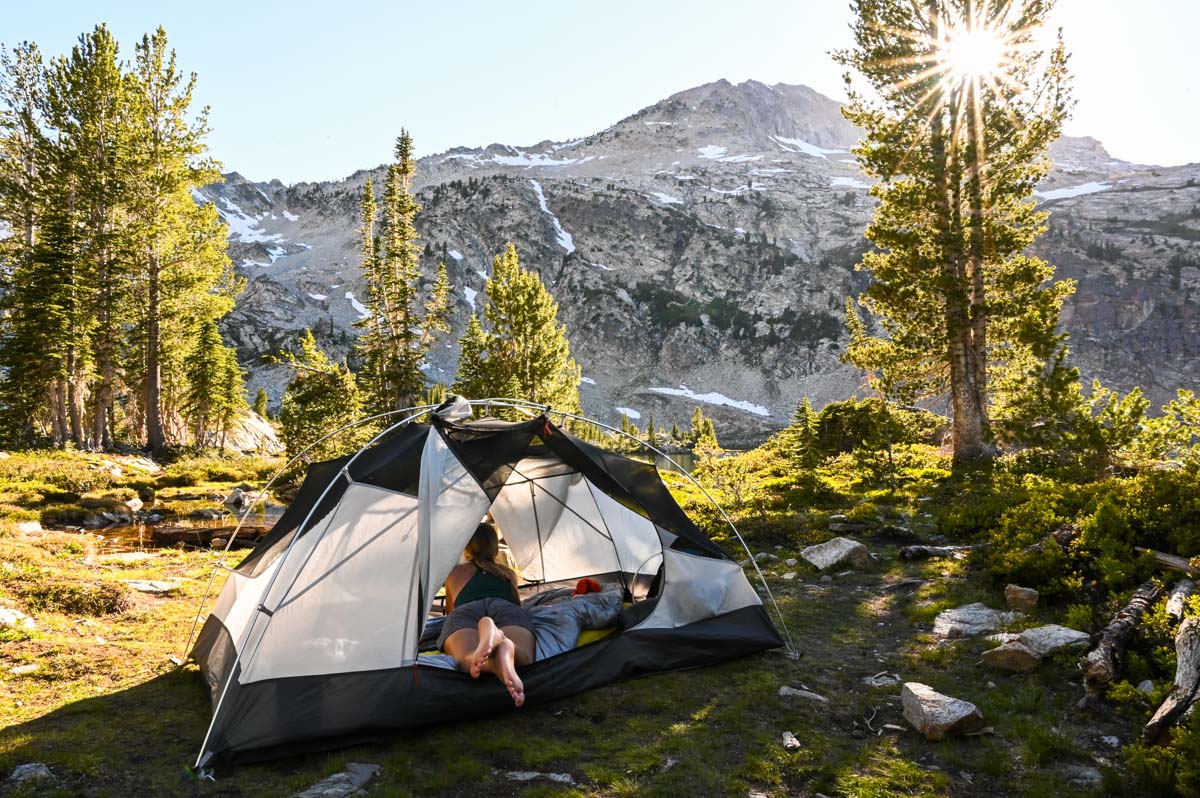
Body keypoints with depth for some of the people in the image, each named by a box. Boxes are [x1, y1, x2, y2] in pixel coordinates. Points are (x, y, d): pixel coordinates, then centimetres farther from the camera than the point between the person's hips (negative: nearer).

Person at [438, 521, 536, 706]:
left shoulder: (455, 573, 40)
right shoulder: (508, 573, 40)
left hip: (464, 612, 0)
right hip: (507, 609, 1)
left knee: (470, 660, -30)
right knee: (521, 658, -27)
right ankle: (505, 648, -63)